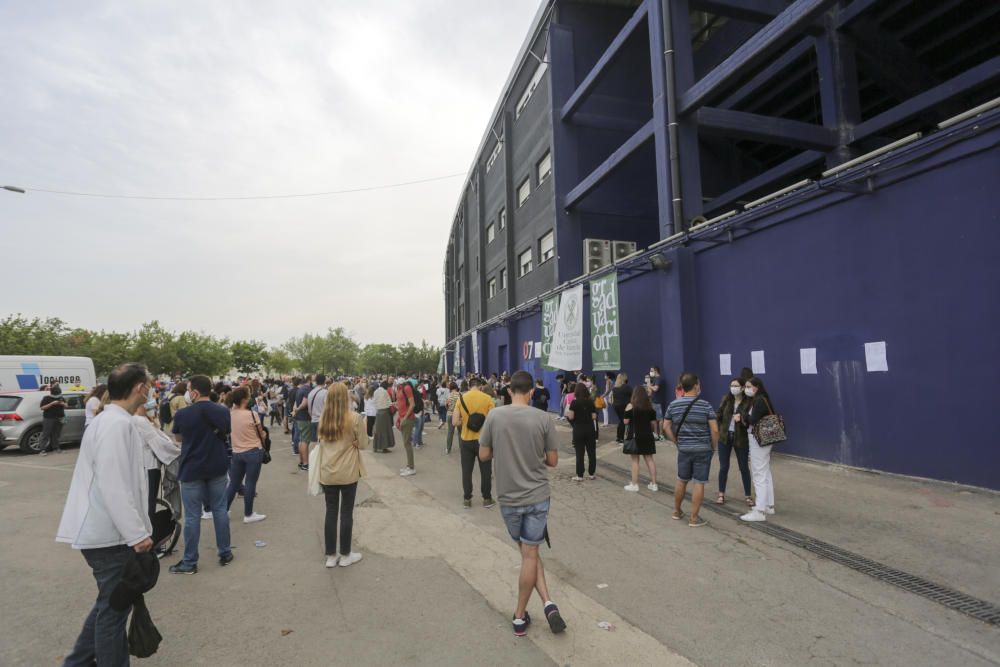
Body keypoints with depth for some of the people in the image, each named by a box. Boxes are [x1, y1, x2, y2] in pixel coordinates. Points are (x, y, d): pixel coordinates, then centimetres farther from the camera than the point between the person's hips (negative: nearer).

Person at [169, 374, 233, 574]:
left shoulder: (183, 414, -13)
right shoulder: (222, 411, -6)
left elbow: (178, 438, 6)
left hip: (191, 469, -3)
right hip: (217, 467, 3)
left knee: (192, 516, 6)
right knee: (220, 510, 13)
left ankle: (189, 562, 16)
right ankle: (225, 553, 22)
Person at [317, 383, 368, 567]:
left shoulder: (323, 418, 0)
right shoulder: (355, 418, -14)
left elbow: (322, 442, 12)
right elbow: (363, 444, -7)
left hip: (327, 472, 4)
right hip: (348, 472, -4)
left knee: (331, 512, 12)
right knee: (346, 513, 8)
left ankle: (331, 556, 22)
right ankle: (345, 555, 20)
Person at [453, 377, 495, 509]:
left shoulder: (461, 398, -4)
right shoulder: (487, 398, -10)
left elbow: (455, 422, -7)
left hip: (466, 440, 2)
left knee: (466, 471, 13)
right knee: (485, 471, 13)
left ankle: (467, 500, 21)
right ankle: (487, 499, 23)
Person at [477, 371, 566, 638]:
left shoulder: (494, 416, -8)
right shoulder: (543, 419, -10)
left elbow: (483, 457, -2)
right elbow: (553, 461, -4)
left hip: (508, 498, 1)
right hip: (537, 496, -1)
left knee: (528, 552, 20)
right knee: (530, 554, 11)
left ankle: (547, 602, 14)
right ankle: (519, 616, 19)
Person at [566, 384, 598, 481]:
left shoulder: (574, 402, -10)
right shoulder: (591, 402, -2)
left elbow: (571, 417, -14)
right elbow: (594, 417, -2)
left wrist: (567, 413, 7)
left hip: (578, 430, -2)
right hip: (590, 429, 3)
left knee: (579, 453, 3)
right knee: (591, 452, 12)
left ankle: (580, 476, 7)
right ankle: (591, 474, 19)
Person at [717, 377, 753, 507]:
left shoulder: (748, 402, -9)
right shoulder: (726, 399, 1)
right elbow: (719, 416, 6)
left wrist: (742, 419, -28)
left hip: (741, 438, -3)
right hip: (724, 437, 3)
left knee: (744, 468, 8)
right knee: (723, 467, 9)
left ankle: (748, 496, 22)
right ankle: (721, 494, 21)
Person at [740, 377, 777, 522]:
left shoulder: (759, 400, -17)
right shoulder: (758, 400, 12)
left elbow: (753, 419, -26)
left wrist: (742, 415, -7)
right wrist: (744, 417, -7)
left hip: (759, 440, -10)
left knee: (759, 475, -6)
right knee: (765, 473, 17)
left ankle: (760, 511, -1)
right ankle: (769, 506, 29)